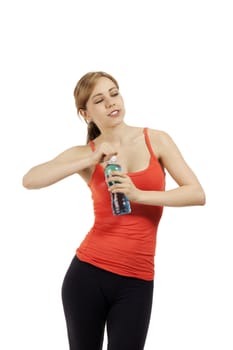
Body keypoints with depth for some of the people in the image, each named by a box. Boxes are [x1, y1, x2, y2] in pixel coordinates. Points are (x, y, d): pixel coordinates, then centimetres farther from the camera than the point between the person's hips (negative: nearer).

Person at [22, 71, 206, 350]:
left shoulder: (156, 140, 3)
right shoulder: (84, 153, 2)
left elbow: (197, 194, -5)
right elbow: (29, 180, -13)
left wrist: (138, 195, -15)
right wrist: (90, 161, -19)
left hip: (136, 281, 0)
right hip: (88, 272, 0)